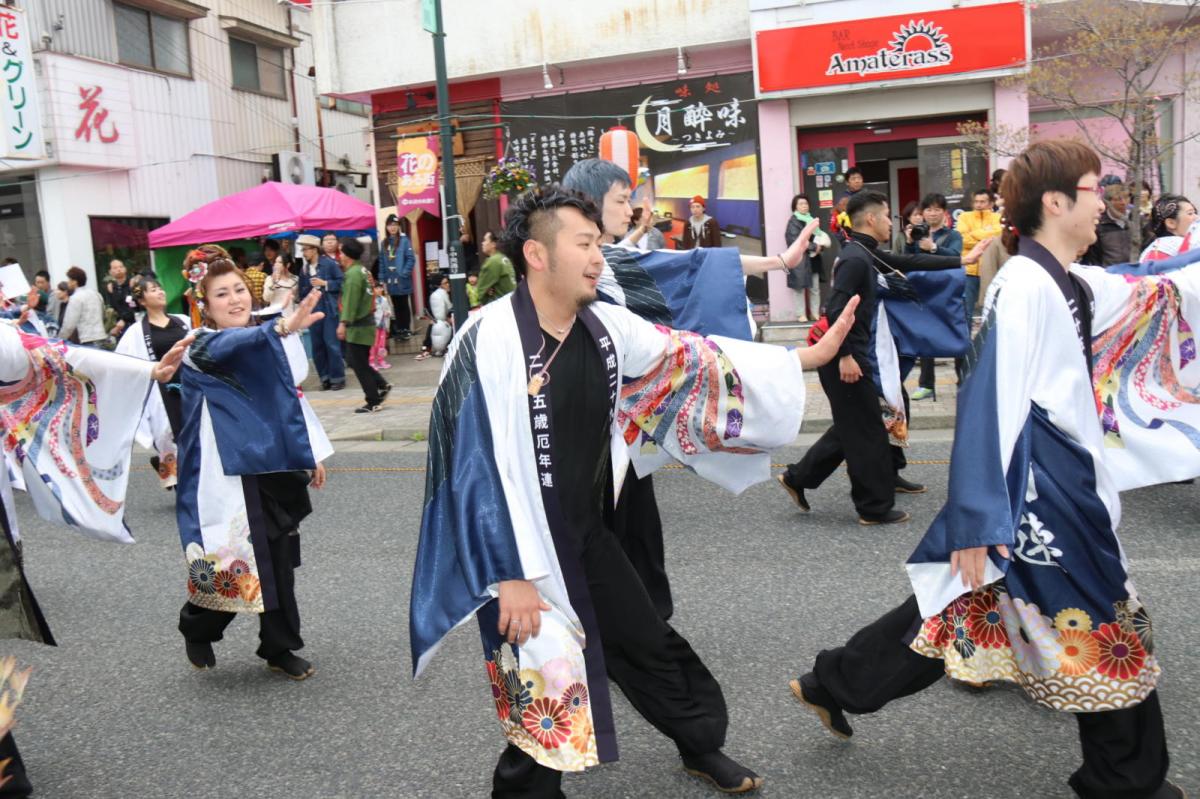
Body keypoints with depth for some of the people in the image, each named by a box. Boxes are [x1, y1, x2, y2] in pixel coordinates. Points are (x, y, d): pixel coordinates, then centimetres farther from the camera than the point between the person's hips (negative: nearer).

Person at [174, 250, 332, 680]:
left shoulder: (266, 344, 11)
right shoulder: (203, 347, -9)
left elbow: (291, 401, 18)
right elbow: (232, 346, -34)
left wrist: (312, 455, 16)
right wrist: (284, 327, -52)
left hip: (274, 469, 6)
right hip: (228, 475, -5)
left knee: (280, 560, 9)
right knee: (235, 564, 0)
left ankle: (280, 647, 24)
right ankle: (197, 629, 30)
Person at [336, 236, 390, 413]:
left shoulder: (353, 274, -16)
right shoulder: (362, 270, 14)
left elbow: (350, 301, -23)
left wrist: (343, 323, -26)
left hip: (358, 326, -10)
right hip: (365, 322, 10)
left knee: (359, 365, -2)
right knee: (357, 361, 17)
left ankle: (373, 402, 3)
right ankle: (381, 385, 17)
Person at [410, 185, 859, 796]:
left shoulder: (607, 327, -3)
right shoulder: (489, 341, -22)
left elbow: (693, 359, 6)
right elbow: (477, 465, -21)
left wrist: (809, 356, 7)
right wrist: (510, 576, -20)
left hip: (587, 538, 7)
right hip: (520, 551, -6)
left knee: (651, 646, 20)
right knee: (542, 699, 3)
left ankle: (702, 747, 45)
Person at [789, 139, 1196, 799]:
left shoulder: (1075, 286, 10)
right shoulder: (1025, 286, -19)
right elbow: (990, 402, -22)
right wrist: (977, 519, -23)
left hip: (1059, 482, 10)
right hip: (1034, 484, -10)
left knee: (962, 601, 16)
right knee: (1104, 631, 6)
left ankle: (836, 684, 25)